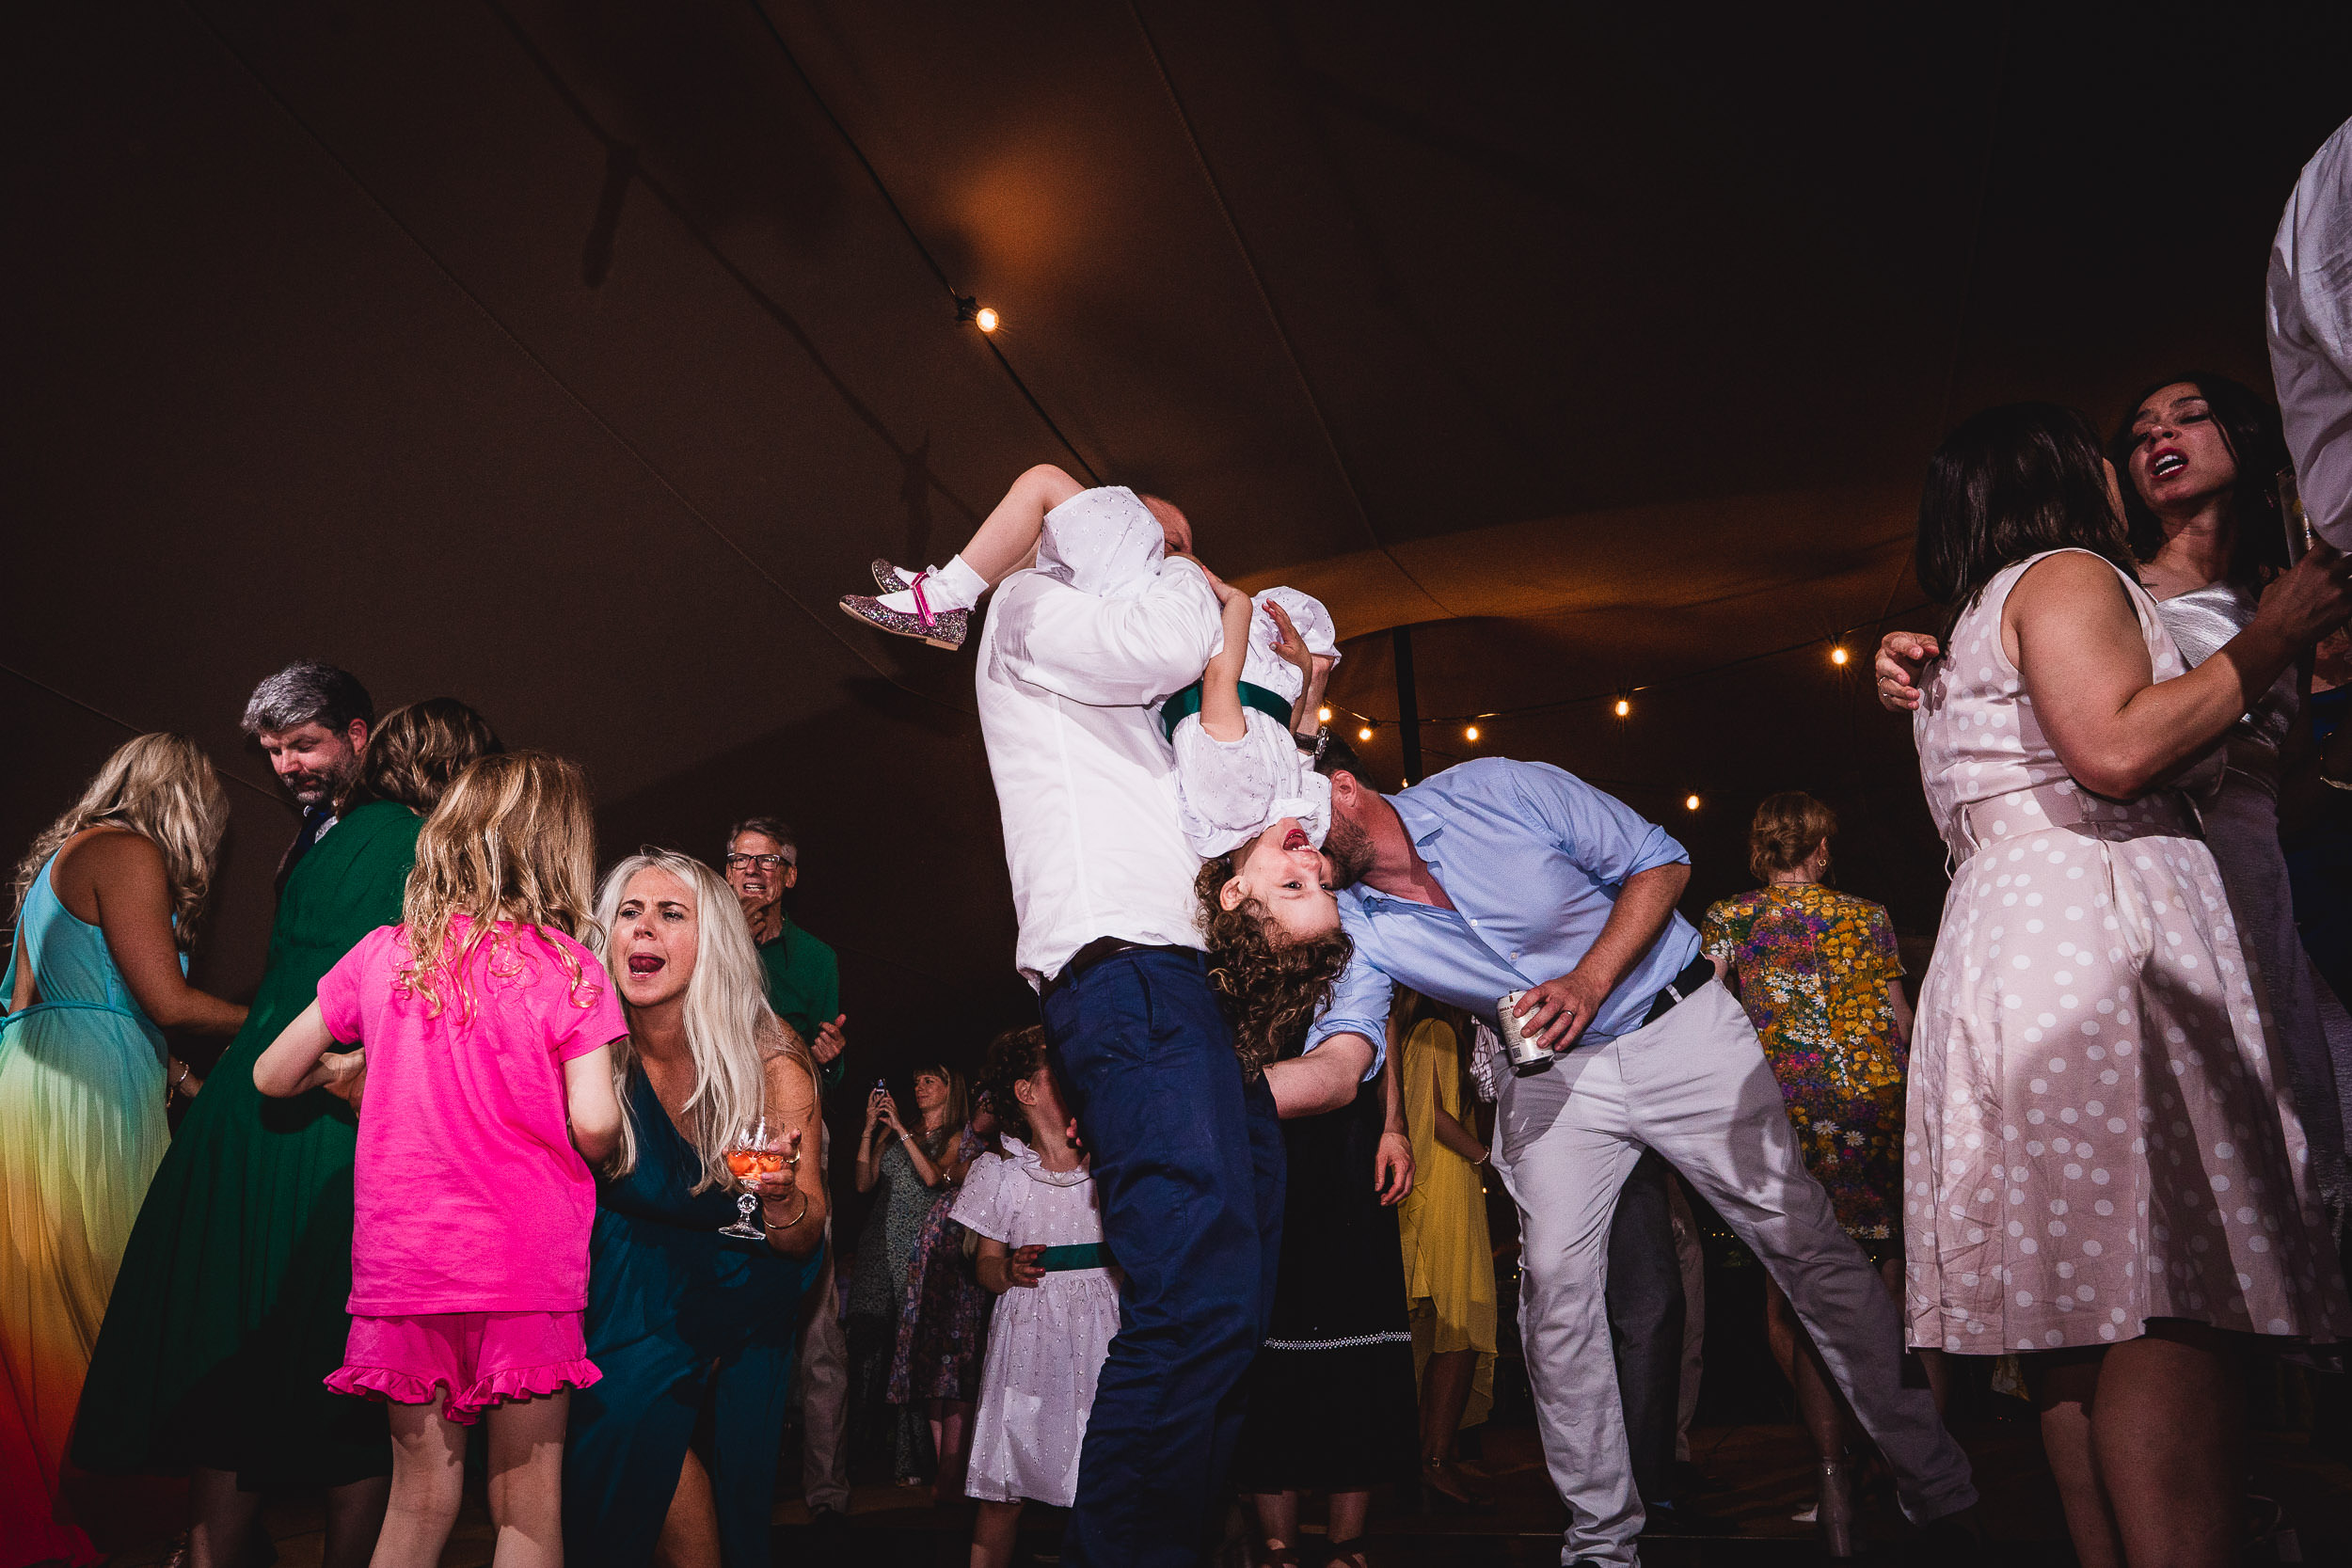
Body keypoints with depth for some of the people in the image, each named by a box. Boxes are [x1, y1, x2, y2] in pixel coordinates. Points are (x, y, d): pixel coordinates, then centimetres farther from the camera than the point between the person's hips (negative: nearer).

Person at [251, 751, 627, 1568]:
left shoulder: (382, 955, 3)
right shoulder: (569, 971, -6)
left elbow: (272, 1075, 12)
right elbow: (594, 1124, -14)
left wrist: (346, 1066, 31)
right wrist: (599, 1146, 9)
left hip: (403, 1260, 3)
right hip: (528, 1262, -3)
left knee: (420, 1497, 15)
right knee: (528, 1501, 7)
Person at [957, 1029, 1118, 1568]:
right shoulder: (1000, 1171, 7)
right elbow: (986, 1265, 9)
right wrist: (1011, 1271, -11)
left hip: (1099, 1336, 1)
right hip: (1027, 1336, -1)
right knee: (1003, 1494, -3)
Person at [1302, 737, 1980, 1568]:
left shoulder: (1499, 790, -20)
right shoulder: (1350, 922, -9)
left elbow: (1661, 862, -12)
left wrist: (1589, 981, -23)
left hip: (1678, 1026, -3)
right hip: (1550, 1071, 3)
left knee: (1807, 1244, -2)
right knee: (1553, 1287, -8)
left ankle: (1939, 1491, 11)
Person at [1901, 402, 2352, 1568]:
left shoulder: (1971, 635, 31)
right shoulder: (2067, 575, 2)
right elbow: (2115, 750, -14)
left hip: (2008, 941, 10)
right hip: (2097, 929, -9)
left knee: (2084, 1315, 3)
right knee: (2167, 1309, -18)